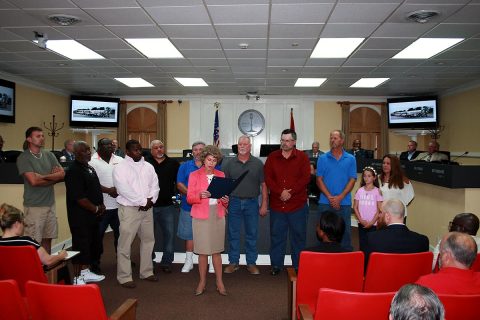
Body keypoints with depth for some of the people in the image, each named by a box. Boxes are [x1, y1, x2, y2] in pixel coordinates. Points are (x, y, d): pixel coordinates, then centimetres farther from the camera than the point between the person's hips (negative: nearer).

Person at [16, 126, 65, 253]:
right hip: (34, 206, -5)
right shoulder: (23, 158, -7)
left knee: (47, 239, 12)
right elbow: (33, 181, -16)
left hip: (50, 204, 5)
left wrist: (43, 176, -12)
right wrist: (53, 177, -4)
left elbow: (62, 174, 1)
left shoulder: (49, 155, 9)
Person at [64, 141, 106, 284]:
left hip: (92, 215, 10)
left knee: (92, 244, 17)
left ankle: (86, 272, 32)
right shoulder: (74, 171, -17)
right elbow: (79, 197, -22)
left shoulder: (90, 168, 13)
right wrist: (96, 208, -12)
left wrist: (101, 204, 6)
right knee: (81, 246, -1)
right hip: (80, 216, -9)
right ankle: (78, 277, 10)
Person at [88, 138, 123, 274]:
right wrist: (108, 190, -20)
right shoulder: (92, 162, -6)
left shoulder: (120, 160, 8)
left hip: (119, 205, 4)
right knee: (98, 235, 8)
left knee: (120, 233, 15)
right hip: (101, 206, -4)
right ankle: (95, 263, 22)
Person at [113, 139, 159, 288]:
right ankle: (124, 277, 7)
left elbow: (155, 185, 8)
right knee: (125, 243, -3)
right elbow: (123, 189, -15)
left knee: (148, 240, 12)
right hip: (129, 209, -5)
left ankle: (146, 271, 25)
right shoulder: (120, 167, -5)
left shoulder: (148, 166, 12)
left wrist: (150, 200, -10)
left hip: (147, 209, 6)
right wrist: (142, 201, -15)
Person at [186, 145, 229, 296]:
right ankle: (202, 282, 17)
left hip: (218, 215, 2)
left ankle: (219, 282, 15)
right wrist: (200, 195, -22)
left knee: (216, 250, 5)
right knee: (203, 251, 2)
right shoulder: (194, 175, 1)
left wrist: (225, 200, -9)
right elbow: (189, 198, -2)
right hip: (201, 216, -2)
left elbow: (225, 195, 13)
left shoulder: (221, 175, 10)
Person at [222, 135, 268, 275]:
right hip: (234, 202, 1)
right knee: (233, 234, 7)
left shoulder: (258, 163, 2)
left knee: (252, 234, 7)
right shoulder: (229, 164, 5)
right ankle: (233, 262, 20)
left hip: (252, 203, 0)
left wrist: (264, 204, -3)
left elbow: (264, 185, 2)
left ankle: (251, 263, 20)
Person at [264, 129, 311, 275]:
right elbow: (267, 178, -2)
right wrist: (280, 192, -14)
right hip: (276, 204, 2)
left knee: (298, 235, 7)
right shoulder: (272, 157, 6)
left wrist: (290, 192, -15)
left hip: (297, 204, -1)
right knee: (276, 235, 9)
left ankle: (298, 266, 19)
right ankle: (276, 265, 21)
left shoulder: (302, 157, 2)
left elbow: (305, 178, -7)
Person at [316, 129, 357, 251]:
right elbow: (319, 180, 0)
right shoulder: (323, 158, 4)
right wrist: (330, 197, -11)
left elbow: (352, 180, 0)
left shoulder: (350, 159, 5)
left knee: (345, 232, 5)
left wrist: (340, 197, -11)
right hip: (325, 202, 0)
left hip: (344, 203, 0)